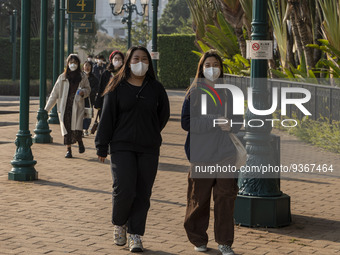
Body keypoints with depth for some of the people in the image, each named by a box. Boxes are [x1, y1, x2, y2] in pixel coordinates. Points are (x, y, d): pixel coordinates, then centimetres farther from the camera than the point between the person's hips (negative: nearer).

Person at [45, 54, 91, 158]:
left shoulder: (83, 77, 8)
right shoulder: (62, 77, 7)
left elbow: (88, 89, 19)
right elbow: (54, 94, 9)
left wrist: (83, 92, -7)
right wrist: (46, 109, 6)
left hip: (77, 106, -1)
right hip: (64, 107, 1)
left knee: (77, 129, -13)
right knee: (66, 128, 0)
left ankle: (80, 142, 19)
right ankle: (68, 150, 14)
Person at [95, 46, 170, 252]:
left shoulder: (156, 88, 7)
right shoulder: (117, 88, 1)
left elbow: (164, 114, 19)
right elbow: (107, 118, 1)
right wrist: (102, 148, 0)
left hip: (149, 150, 2)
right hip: (122, 147, -2)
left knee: (143, 193, 1)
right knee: (124, 189, -11)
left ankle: (135, 235, 12)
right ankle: (119, 224, 17)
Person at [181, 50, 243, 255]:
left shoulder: (228, 93, 11)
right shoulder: (194, 93, 2)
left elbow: (238, 119, 11)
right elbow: (186, 122, -6)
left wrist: (229, 125, -12)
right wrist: (213, 122, -16)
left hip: (225, 154, 2)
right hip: (201, 154, -2)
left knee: (226, 196, -2)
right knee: (199, 198, 5)